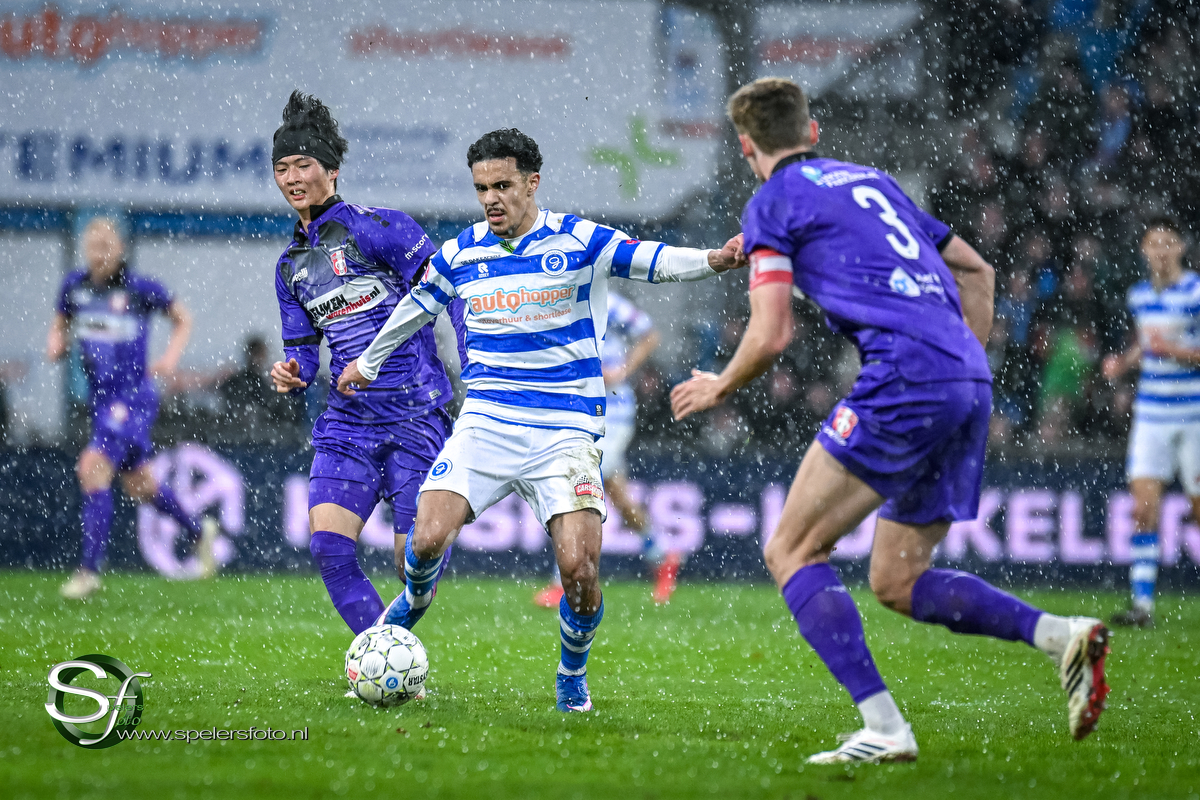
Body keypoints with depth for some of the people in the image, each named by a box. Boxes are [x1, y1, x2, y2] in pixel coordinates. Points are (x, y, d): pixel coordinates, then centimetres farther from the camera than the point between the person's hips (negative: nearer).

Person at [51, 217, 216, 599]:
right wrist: (56, 344, -3)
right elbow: (60, 324, 19)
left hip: (134, 393, -6)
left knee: (93, 467, -21)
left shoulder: (141, 288, -10)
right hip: (100, 396, 6)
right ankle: (200, 531, 42)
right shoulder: (74, 286, 2)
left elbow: (182, 319, 5)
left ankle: (89, 569, -18)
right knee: (138, 485, 16)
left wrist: (171, 356, -10)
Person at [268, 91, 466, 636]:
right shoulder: (291, 265, 17)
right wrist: (291, 375, -3)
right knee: (327, 544, -15)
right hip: (348, 423, 5)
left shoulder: (376, 228, -5)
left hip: (416, 416, -5)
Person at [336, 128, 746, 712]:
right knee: (428, 539, -17)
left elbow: (652, 260, -9)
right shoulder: (460, 254, 8)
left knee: (578, 567, -15)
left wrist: (714, 259, -28)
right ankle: (410, 606, 20)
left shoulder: (578, 241, -1)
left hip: (566, 429, -2)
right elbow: (415, 308, 25)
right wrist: (367, 362, 37)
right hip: (485, 421, 2)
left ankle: (572, 674, 14)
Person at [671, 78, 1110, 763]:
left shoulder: (774, 203, 5)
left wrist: (719, 387, 16)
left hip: (906, 379, -8)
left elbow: (771, 336, -2)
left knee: (791, 553, -1)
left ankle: (883, 727, -15)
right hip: (969, 383, 8)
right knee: (896, 583, 16)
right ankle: (1061, 635, -2)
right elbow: (976, 269, 31)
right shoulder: (870, 180, 27)